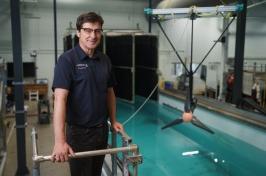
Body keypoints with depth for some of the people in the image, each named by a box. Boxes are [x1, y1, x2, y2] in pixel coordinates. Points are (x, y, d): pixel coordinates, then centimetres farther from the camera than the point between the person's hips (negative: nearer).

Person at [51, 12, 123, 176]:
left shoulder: (105, 60, 4)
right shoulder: (67, 59, -15)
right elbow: (60, 98, -24)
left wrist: (113, 120, 10)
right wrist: (60, 141, -31)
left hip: (102, 129, 6)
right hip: (79, 131, -6)